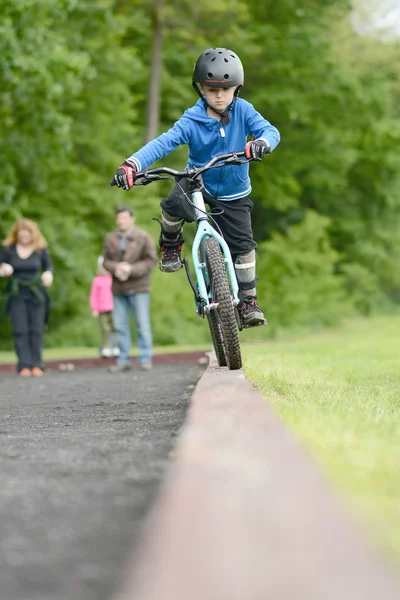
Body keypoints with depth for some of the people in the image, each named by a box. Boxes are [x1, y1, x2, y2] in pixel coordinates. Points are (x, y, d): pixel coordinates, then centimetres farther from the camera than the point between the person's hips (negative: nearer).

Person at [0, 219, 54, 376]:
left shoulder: (40, 249, 0)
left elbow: (49, 265, 9)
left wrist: (48, 273, -13)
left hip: (36, 294, 0)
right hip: (16, 294, 0)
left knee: (36, 329, -1)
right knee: (20, 330, -5)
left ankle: (37, 365, 5)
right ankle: (24, 365, -3)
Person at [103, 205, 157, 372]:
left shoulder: (143, 237, -2)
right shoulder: (110, 239, 9)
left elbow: (151, 260, -7)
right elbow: (106, 261, 7)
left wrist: (131, 269, -17)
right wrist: (116, 267, -15)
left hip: (138, 288, -4)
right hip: (119, 289, 4)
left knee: (142, 324, -4)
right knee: (120, 326, 4)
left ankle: (145, 359, 0)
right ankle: (123, 361, 9)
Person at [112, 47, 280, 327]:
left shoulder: (242, 110, -14)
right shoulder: (192, 121, -20)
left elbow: (270, 130, -23)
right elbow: (163, 143, -31)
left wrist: (261, 143, -49)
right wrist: (131, 164, -47)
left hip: (233, 193, 1)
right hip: (198, 181, -1)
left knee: (243, 246, -5)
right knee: (173, 205, -32)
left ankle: (248, 300, 15)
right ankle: (171, 245, 1)